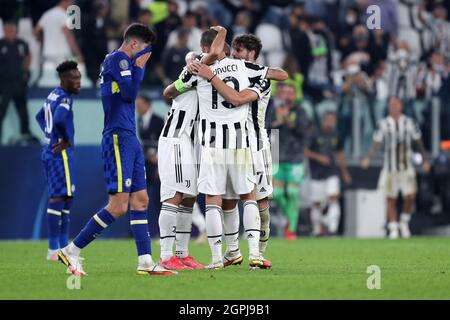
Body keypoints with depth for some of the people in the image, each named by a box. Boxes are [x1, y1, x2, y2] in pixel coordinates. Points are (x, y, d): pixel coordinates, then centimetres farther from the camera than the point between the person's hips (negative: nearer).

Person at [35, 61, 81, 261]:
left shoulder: (53, 95, 15)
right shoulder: (64, 99, -14)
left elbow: (40, 117, 30)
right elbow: (60, 120, -32)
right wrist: (67, 140, -17)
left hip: (49, 151, 10)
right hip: (60, 154, -10)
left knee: (65, 199, 14)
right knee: (59, 198, -8)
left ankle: (63, 247, 17)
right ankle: (54, 250, -8)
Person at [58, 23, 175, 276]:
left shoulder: (120, 61, 20)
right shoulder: (118, 59, -9)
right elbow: (129, 93, -17)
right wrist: (139, 67, -7)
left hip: (129, 139, 11)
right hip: (118, 138, -11)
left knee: (141, 200, 7)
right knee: (119, 205, -12)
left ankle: (146, 262, 7)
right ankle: (72, 251, -7)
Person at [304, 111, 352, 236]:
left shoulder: (336, 135, 8)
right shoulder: (315, 135, -4)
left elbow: (340, 154, 20)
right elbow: (306, 152, -4)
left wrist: (345, 172, 23)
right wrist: (318, 157, -18)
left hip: (332, 173, 2)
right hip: (317, 174, -2)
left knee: (334, 198, -15)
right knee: (316, 203, 4)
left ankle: (333, 228, -20)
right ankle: (316, 230, 18)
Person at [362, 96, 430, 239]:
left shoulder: (409, 123, 3)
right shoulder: (383, 124, -2)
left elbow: (419, 142, 12)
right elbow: (376, 144, -4)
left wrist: (425, 160, 11)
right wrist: (368, 158, -20)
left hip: (406, 167, 1)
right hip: (390, 167, -1)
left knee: (410, 196, -11)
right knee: (391, 199, 1)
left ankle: (404, 222, 13)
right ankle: (393, 229, 10)